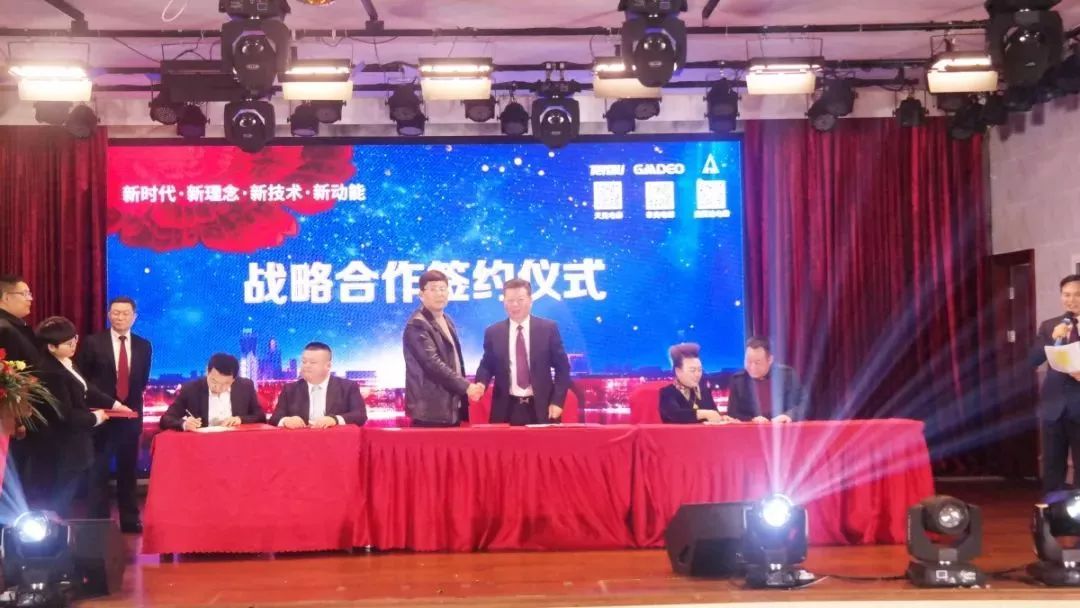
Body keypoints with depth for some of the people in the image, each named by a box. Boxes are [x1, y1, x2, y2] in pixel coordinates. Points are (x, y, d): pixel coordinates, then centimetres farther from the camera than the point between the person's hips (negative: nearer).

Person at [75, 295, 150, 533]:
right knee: (98, 472, 1)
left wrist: (131, 402, 3)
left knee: (128, 471, 8)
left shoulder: (143, 346, 7)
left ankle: (130, 521, 15)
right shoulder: (92, 343, -3)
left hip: (130, 415, 3)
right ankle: (97, 522, 6)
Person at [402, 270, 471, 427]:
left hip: (452, 407, 9)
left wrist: (463, 387, 14)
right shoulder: (417, 325, -12)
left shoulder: (447, 320, 17)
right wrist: (465, 386, -18)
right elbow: (433, 363, -20)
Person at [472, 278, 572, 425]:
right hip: (507, 409, 1)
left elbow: (562, 367, 3)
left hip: (541, 408, -1)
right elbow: (487, 366, 12)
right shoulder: (493, 332, 6)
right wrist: (480, 384, -10)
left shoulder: (548, 328, 2)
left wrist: (557, 401, -5)